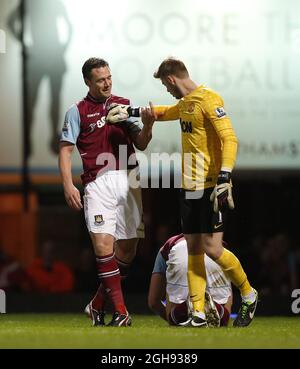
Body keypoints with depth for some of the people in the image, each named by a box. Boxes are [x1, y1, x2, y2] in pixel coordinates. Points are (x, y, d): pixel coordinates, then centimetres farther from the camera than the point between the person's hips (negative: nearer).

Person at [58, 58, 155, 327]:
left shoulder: (124, 105, 14)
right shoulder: (78, 111, 4)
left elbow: (140, 145, 11)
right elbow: (65, 150, 1)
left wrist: (147, 126, -10)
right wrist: (68, 186, -11)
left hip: (128, 181, 4)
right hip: (99, 184, -4)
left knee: (128, 248, 4)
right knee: (103, 245, -17)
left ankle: (98, 304, 20)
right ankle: (120, 312, -14)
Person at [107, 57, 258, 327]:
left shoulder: (209, 99, -12)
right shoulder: (185, 103, 16)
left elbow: (229, 139, -20)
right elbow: (164, 113, 39)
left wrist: (224, 178, -28)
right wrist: (131, 112, 36)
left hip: (212, 187, -9)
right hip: (190, 188, 9)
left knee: (212, 248, -10)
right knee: (193, 249, 4)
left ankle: (249, 295, 11)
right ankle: (198, 314, 5)